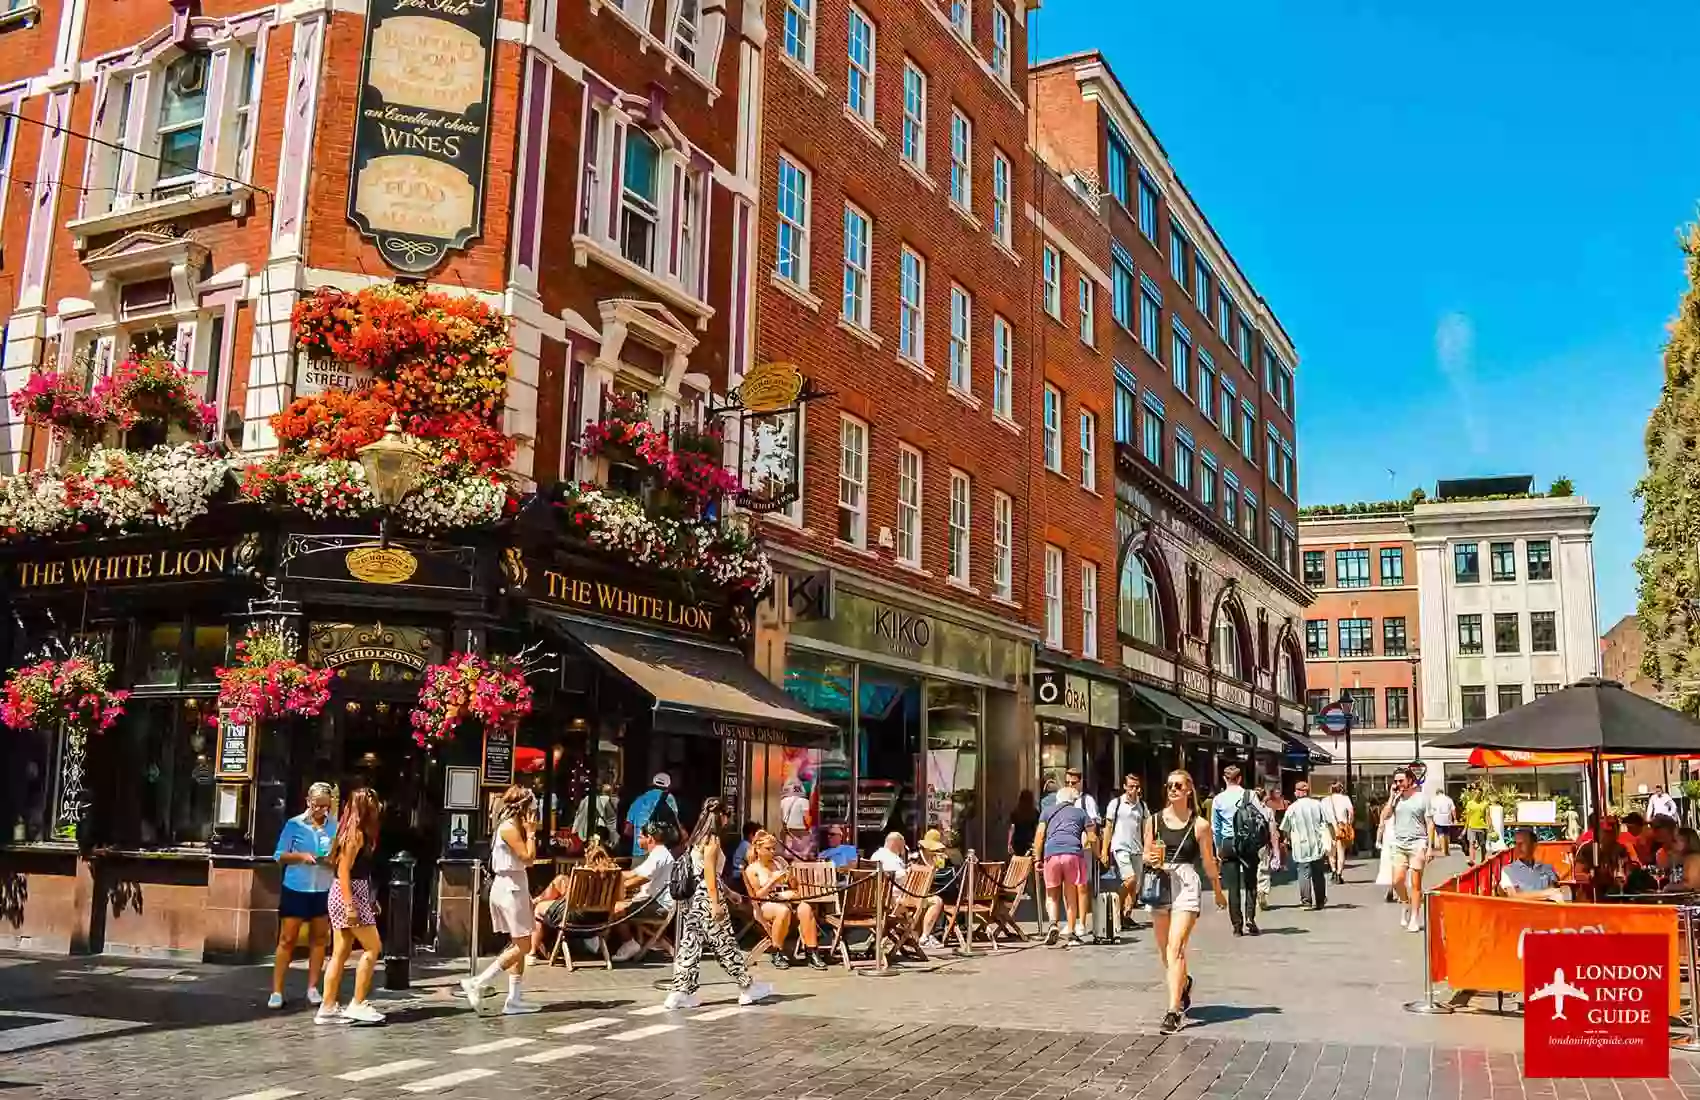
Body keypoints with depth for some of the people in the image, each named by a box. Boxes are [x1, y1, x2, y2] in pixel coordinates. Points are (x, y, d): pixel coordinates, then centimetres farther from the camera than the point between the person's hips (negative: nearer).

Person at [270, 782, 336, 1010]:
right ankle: (277, 991, 6)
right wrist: (301, 856, -18)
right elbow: (279, 855, -2)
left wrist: (334, 860, -16)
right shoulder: (294, 824, -4)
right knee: (287, 939, 0)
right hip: (295, 889, -2)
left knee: (319, 939, 9)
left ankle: (312, 988, 19)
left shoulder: (335, 827, 0)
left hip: (323, 890, 2)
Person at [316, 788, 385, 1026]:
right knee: (373, 947, -4)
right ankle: (357, 1005, -2)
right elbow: (344, 871, -19)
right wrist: (350, 905, -24)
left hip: (355, 894, 9)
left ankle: (327, 1009, 10)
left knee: (341, 953, 9)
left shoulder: (360, 833, 15)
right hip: (349, 895, -9)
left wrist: (370, 900, 19)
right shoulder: (356, 833, -13)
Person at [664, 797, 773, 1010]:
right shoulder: (712, 839, -12)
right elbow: (709, 874, -18)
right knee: (725, 943, 2)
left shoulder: (697, 839, 14)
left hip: (694, 897, 8)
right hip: (707, 898, -8)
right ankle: (747, 987, 13)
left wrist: (729, 893, 26)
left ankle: (681, 993, 3)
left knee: (690, 944, 6)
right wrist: (716, 904, -20)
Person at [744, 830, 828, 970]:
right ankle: (777, 954, -23)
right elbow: (757, 895, -4)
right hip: (766, 905, -4)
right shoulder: (752, 869, 4)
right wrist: (773, 881, -14)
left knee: (805, 908, -30)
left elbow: (793, 887, 21)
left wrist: (791, 878, -3)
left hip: (786, 900, 4)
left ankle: (812, 952, -29)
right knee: (783, 911, -39)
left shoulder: (779, 862, 16)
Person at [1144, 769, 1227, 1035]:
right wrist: (1151, 859, -9)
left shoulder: (1199, 824, -2)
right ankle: (1184, 983, 46)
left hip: (1186, 884, -4)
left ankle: (1174, 1010, -15)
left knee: (1175, 947, -16)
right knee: (1164, 950, 15)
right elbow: (1146, 855, 14)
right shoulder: (1153, 820, 6)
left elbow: (1208, 861, 9)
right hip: (1160, 884, 4)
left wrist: (1218, 891, 18)